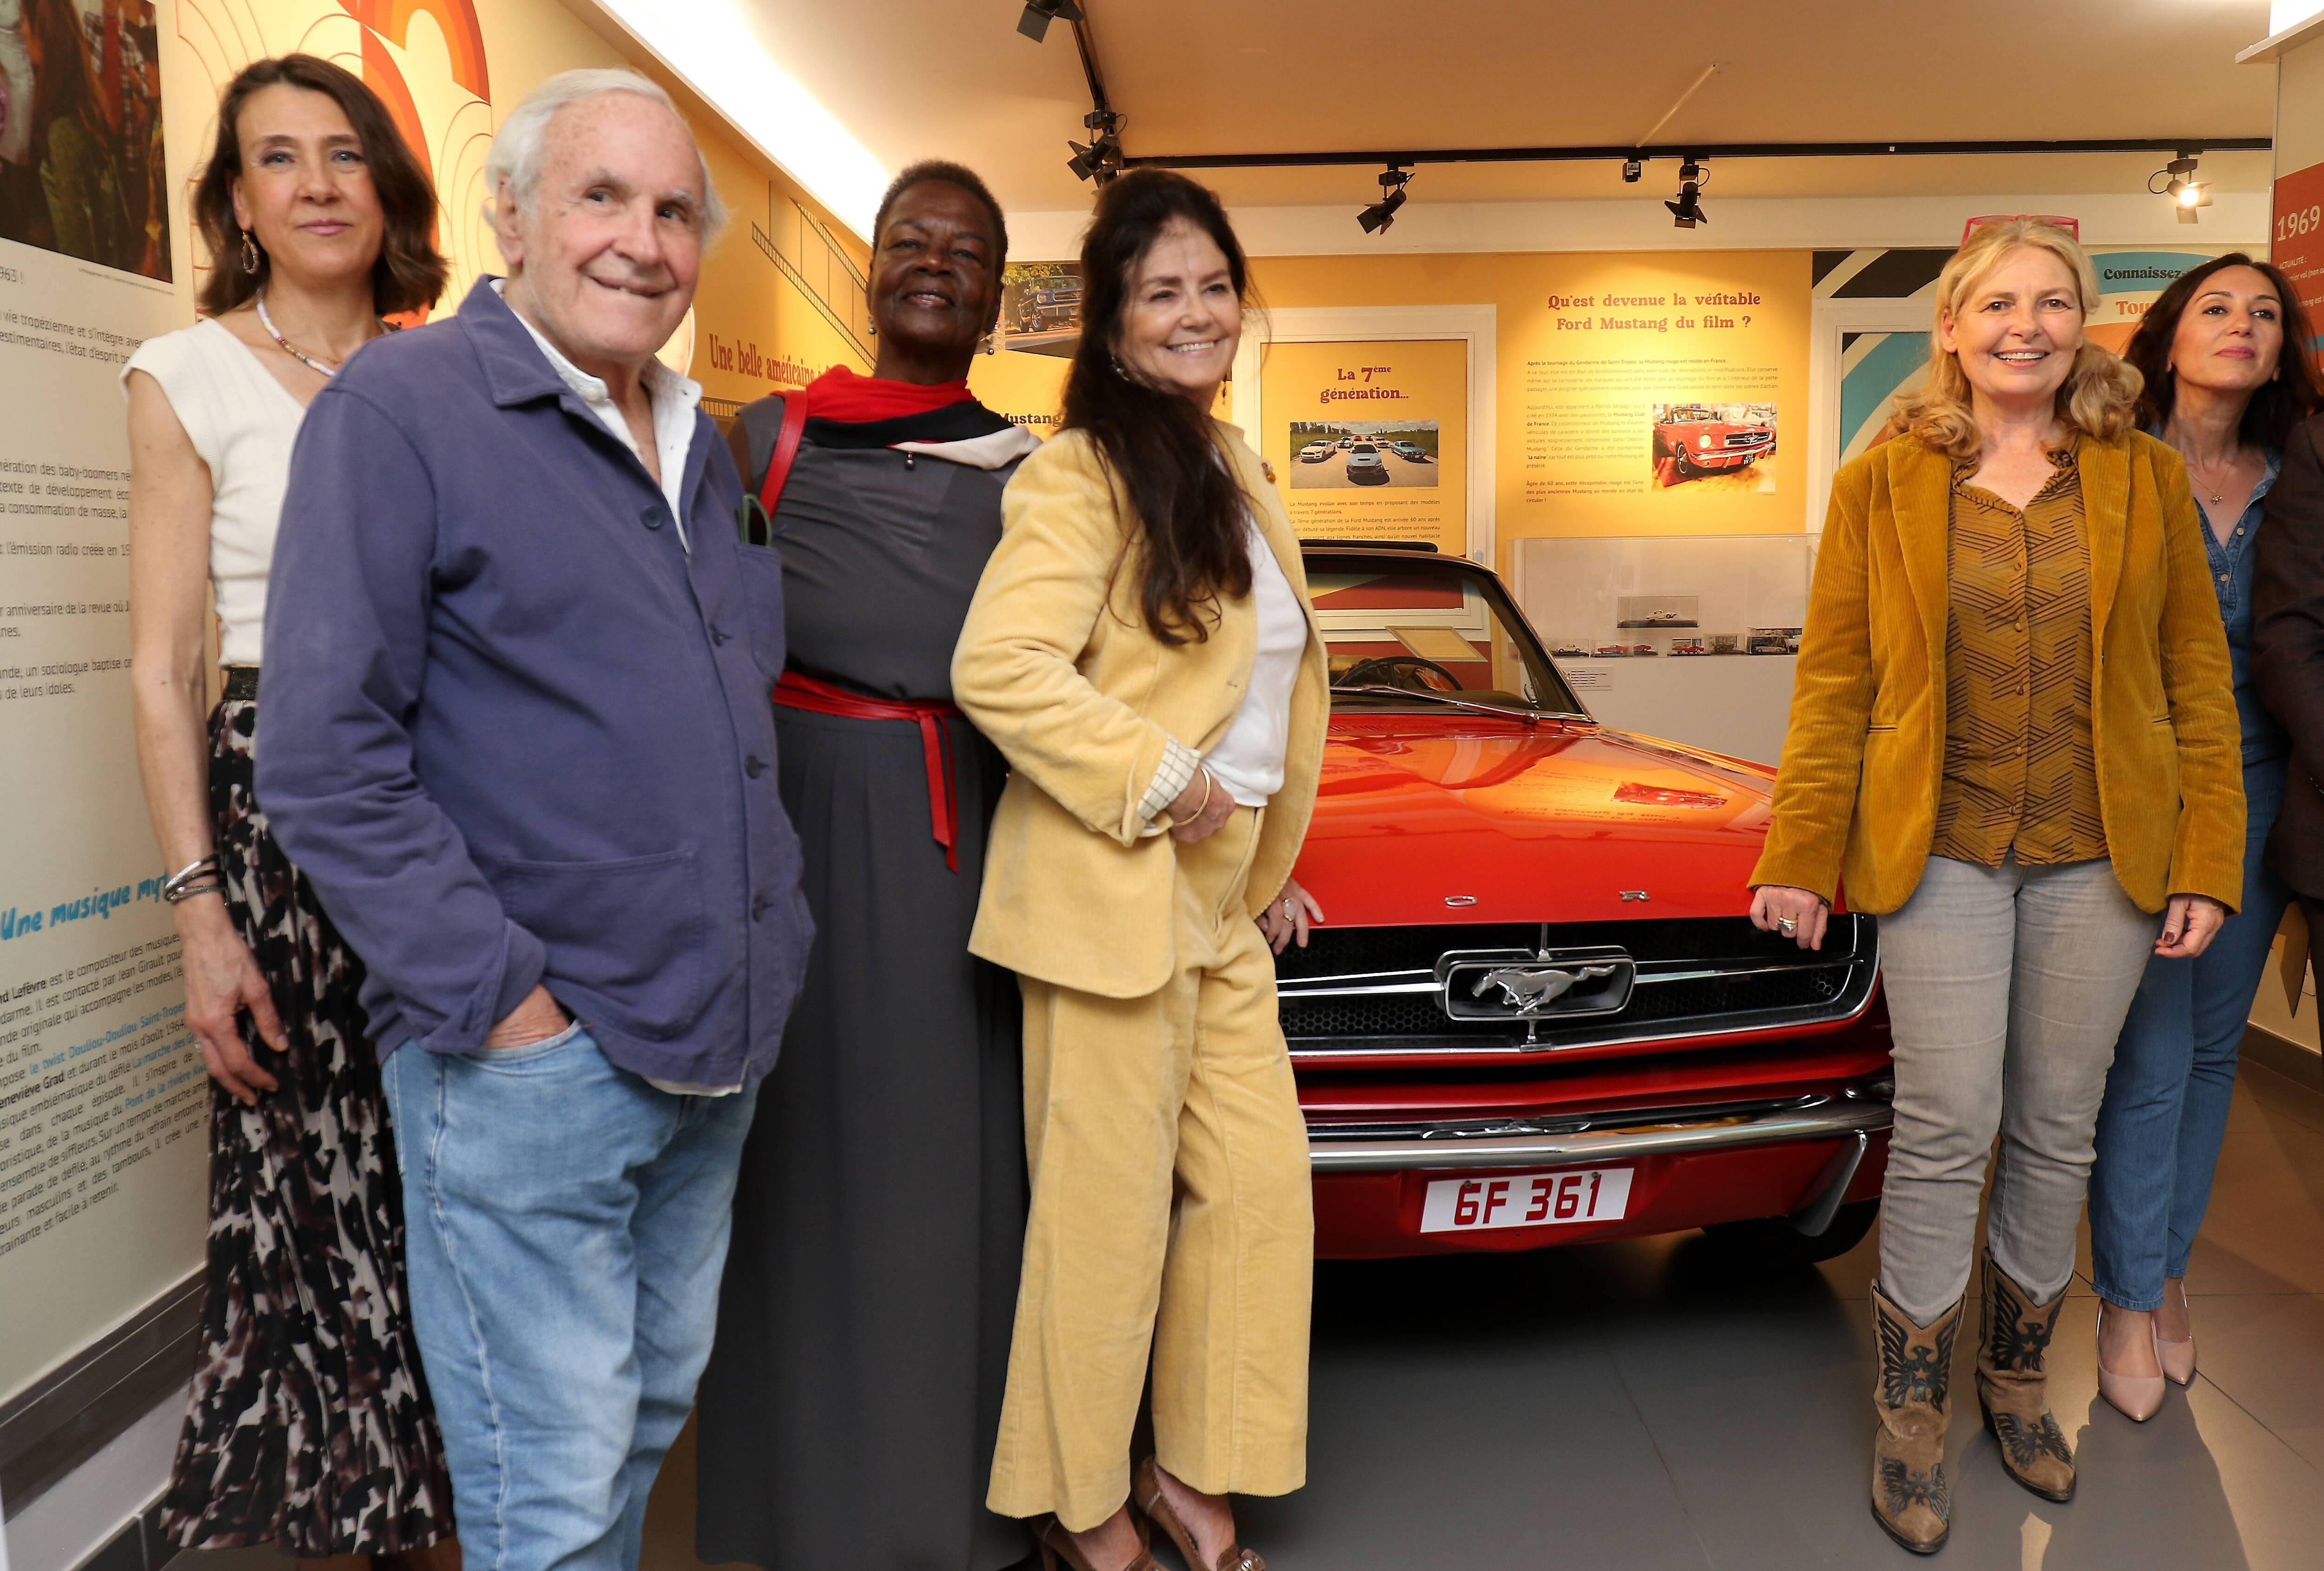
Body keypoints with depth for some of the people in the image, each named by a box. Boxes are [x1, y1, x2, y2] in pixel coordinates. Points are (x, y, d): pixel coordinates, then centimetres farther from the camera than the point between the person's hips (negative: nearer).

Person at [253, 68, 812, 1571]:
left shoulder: (701, 446, 14)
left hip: (718, 1044, 7)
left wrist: (769, 934, 13)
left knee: (653, 1408, 21)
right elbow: (326, 761, -15)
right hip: (533, 1057, -7)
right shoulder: (400, 409, -9)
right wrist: (499, 998, -18)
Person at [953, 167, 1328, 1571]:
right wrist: (1159, 784, -19)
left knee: (1263, 1184, 11)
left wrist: (1272, 862, 19)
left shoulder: (1240, 473, 15)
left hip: (1222, 900, 8)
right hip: (1111, 894, -8)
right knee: (1114, 1215, 3)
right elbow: (997, 668, -23)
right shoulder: (1084, 474, -11)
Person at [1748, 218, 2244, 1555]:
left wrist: (2207, 862, 0)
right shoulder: (1883, 485, 1)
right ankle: (1913, 1411, 15)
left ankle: (2018, 1376, 33)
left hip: (2099, 855, 2)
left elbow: (2198, 678, 6)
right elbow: (1835, 682, -1)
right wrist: (1798, 859, -5)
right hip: (1940, 847, -2)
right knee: (1947, 1130, -4)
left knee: (2058, 1131, 11)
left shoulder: (2148, 479, 5)